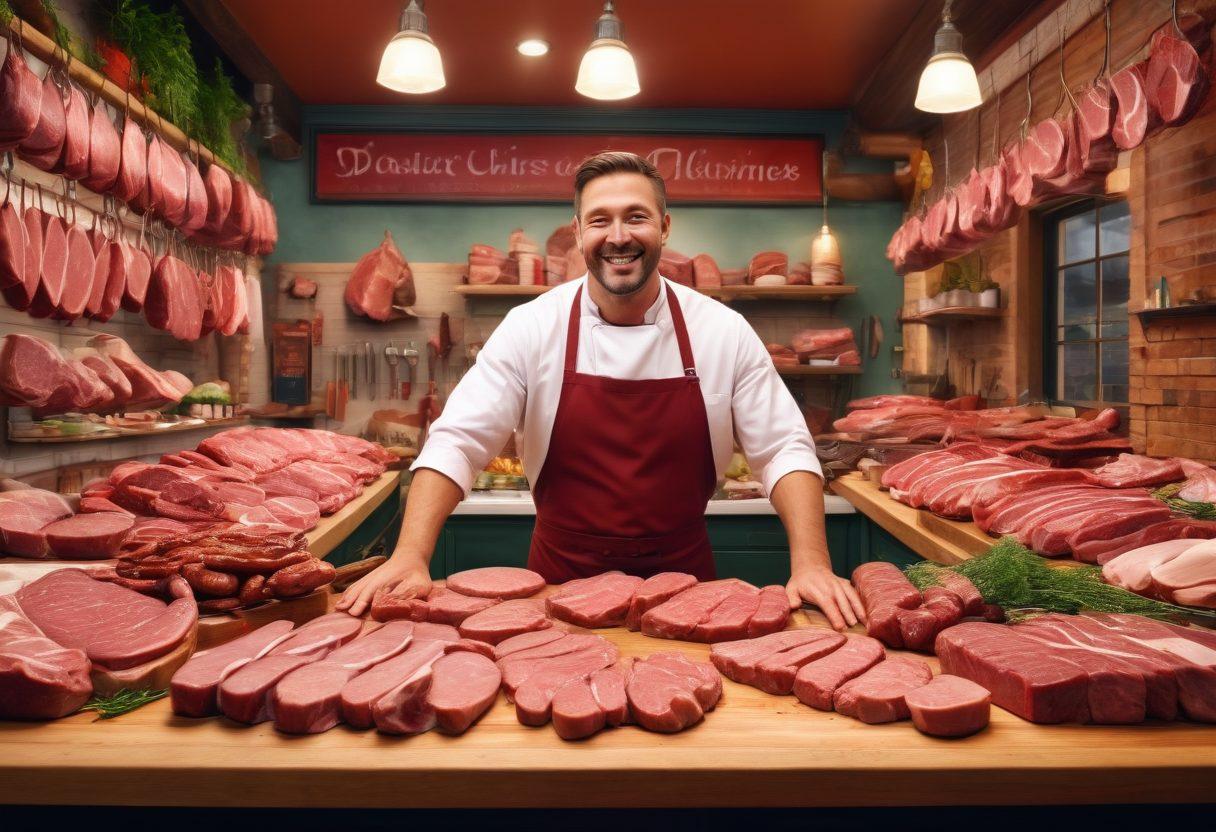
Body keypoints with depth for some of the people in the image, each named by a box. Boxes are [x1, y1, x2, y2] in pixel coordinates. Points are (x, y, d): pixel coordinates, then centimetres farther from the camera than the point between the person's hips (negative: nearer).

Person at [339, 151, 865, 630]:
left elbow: (783, 450, -4)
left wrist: (810, 565, -17)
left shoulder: (724, 331, -7)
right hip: (562, 587, 0)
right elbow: (457, 443, -10)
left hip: (683, 583, 1)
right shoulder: (531, 327, -9)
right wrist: (410, 556, -22)